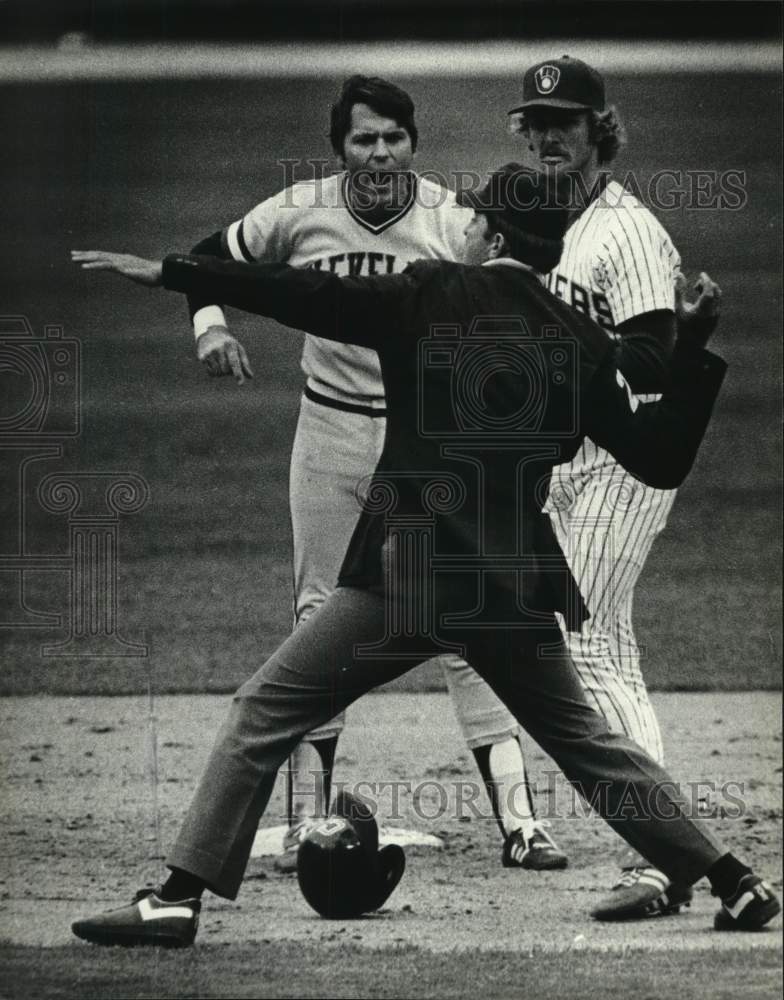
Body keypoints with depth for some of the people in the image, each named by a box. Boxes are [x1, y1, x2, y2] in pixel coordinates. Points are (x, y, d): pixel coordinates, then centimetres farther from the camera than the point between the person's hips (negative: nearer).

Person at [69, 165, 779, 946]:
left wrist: (165, 272, -9)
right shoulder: (581, 341, 7)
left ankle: (178, 898, -6)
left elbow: (306, 297, -10)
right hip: (518, 582, 4)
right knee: (584, 740, 22)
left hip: (405, 578, -4)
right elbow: (661, 460, 11)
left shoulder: (432, 297, -3)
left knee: (266, 713, 3)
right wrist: (695, 342, 18)